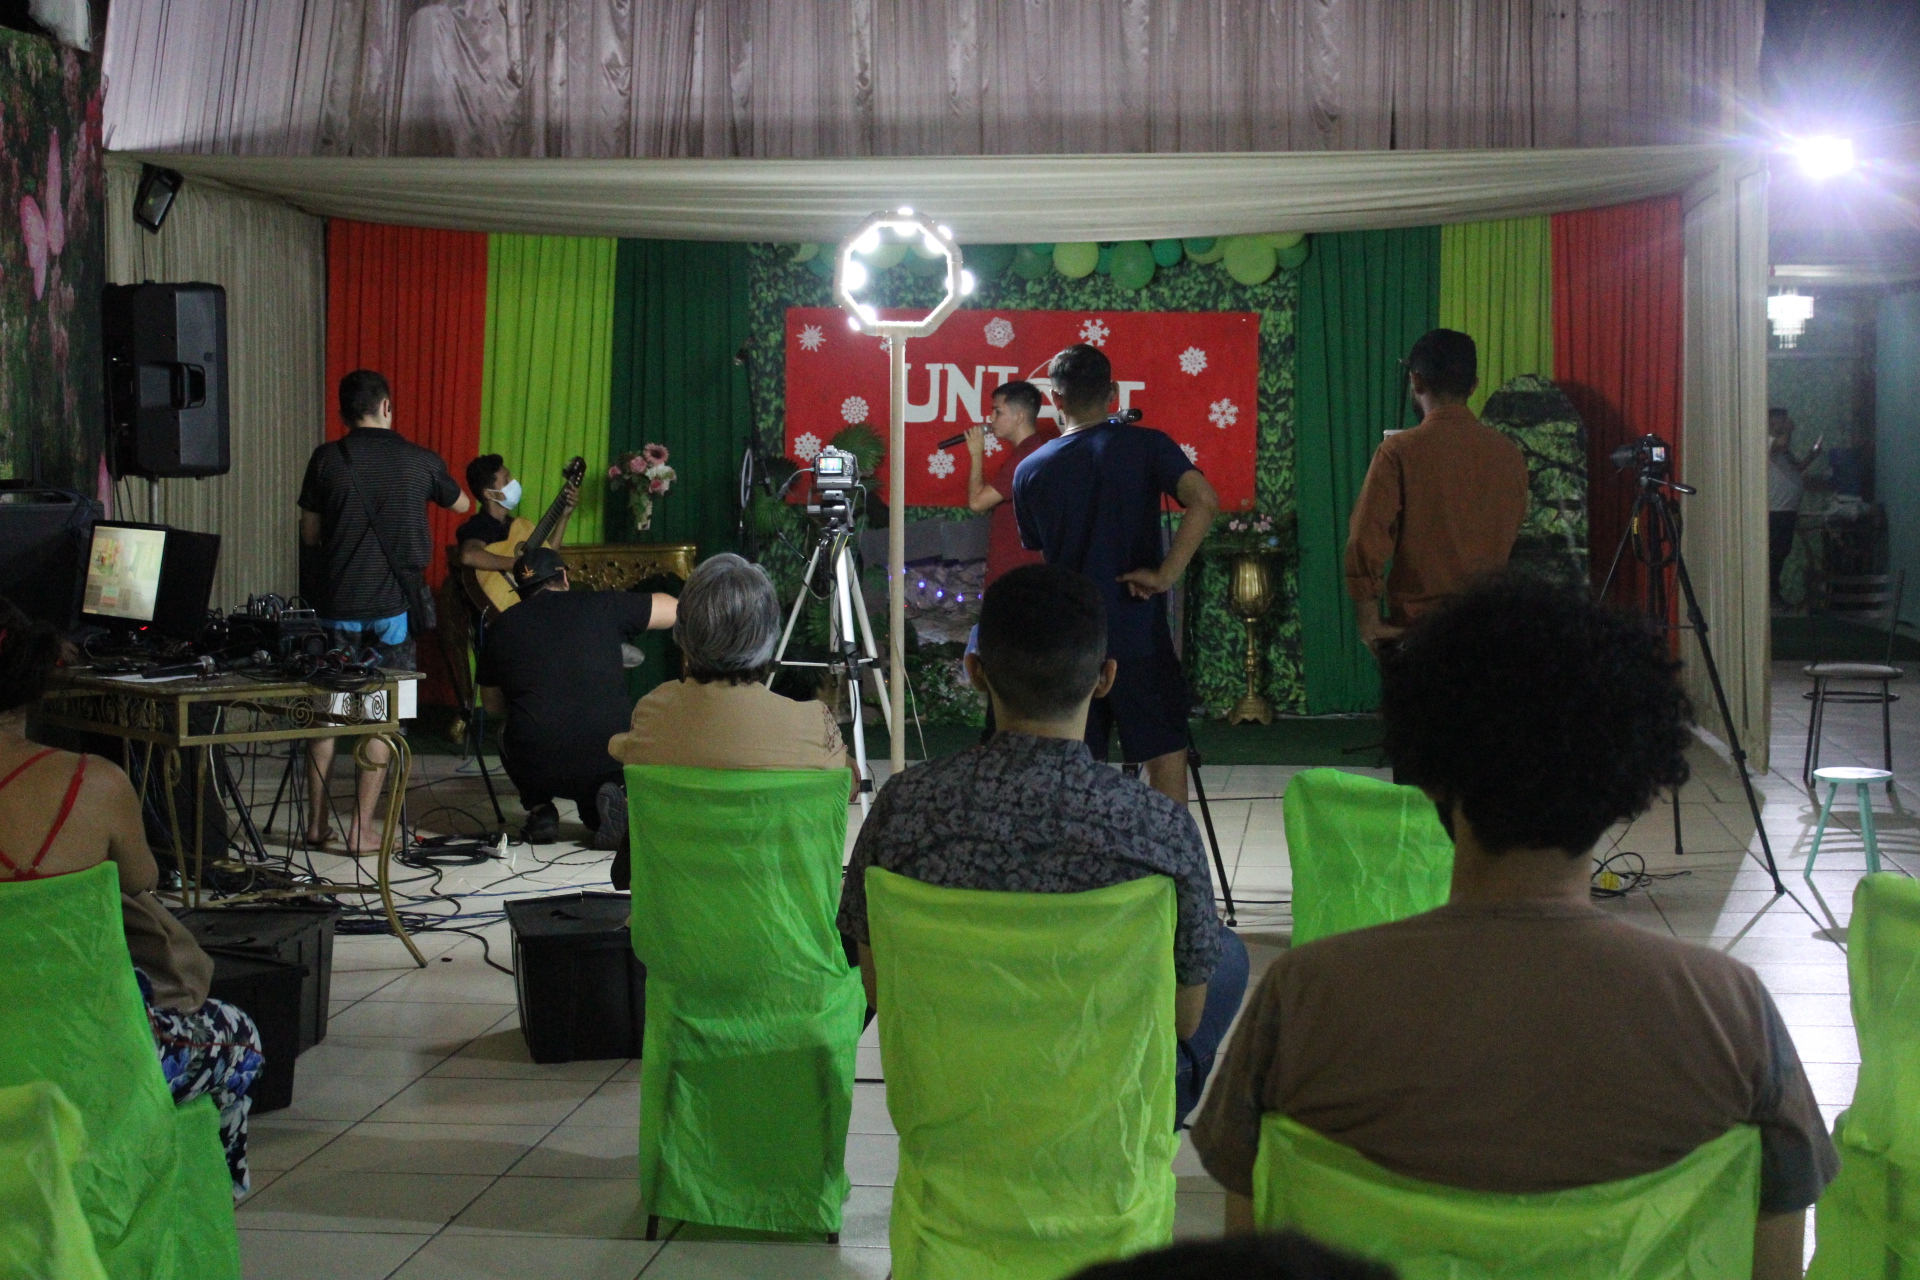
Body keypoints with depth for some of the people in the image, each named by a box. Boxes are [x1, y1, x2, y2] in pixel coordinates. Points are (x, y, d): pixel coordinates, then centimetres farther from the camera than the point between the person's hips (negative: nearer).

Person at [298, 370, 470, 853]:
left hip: (337, 601, 1)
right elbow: (461, 505, 21)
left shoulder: (327, 459, 0)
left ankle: (317, 822, 16)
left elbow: (309, 535, 5)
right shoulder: (420, 461, 2)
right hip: (394, 603, -1)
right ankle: (362, 829, 2)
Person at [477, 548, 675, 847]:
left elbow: (492, 705, 23)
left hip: (536, 767, 0)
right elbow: (674, 609, 16)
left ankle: (539, 810, 17)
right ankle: (606, 800, 2)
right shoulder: (603, 606, 6)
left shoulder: (501, 627, 11)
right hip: (608, 763, 0)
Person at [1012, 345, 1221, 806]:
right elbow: (1204, 500, -18)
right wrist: (1165, 574, -15)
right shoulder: (1145, 445, -3)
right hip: (1139, 634, -2)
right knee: (1165, 754, 3)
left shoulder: (1030, 471, 5)